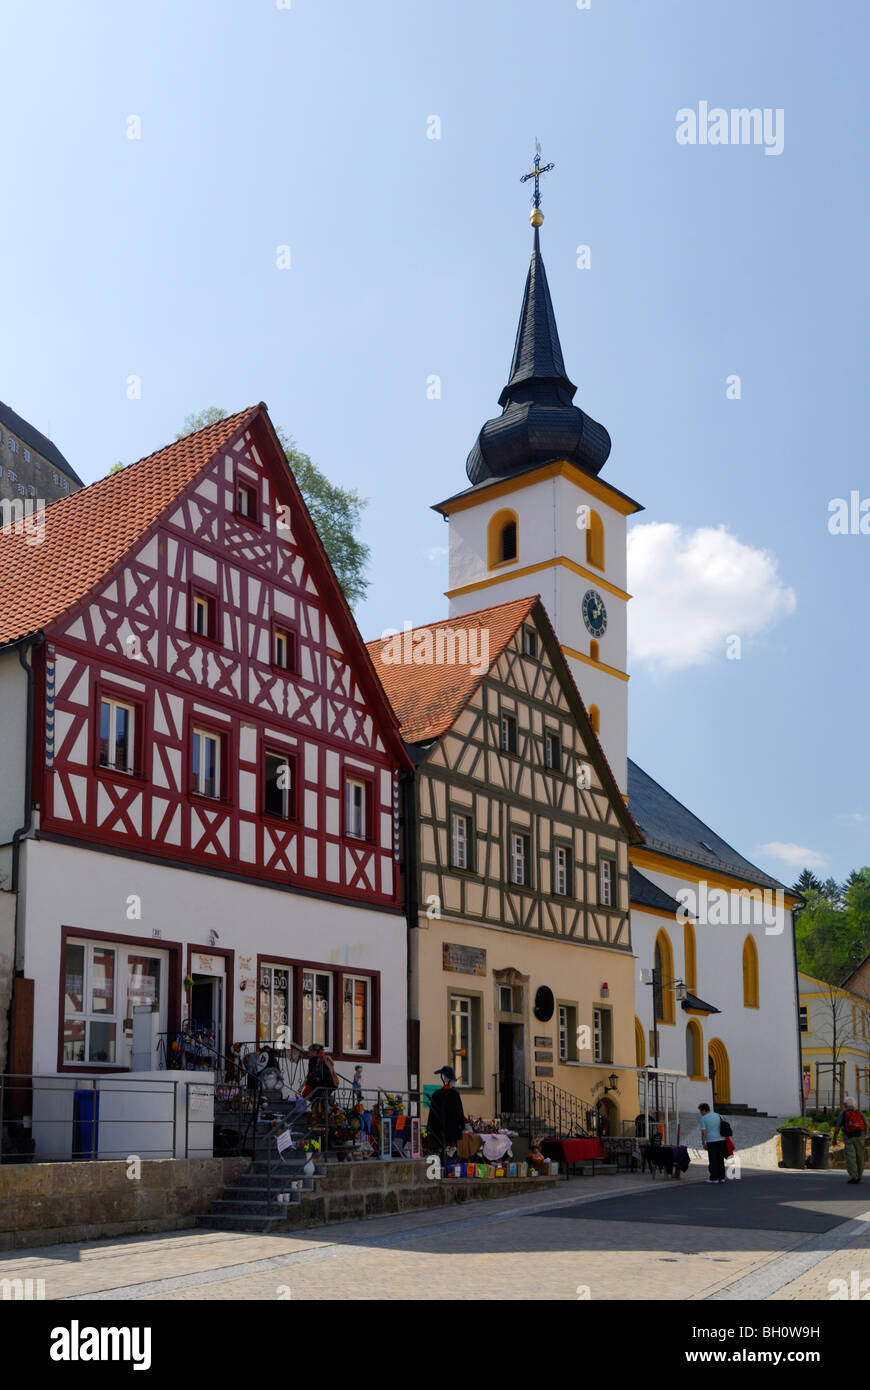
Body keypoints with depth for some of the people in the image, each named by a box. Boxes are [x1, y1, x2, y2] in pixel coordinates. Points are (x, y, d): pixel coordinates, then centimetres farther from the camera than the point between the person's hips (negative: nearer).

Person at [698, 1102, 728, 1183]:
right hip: (721, 1140, 5)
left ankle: (714, 1178, 3)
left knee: (713, 1160, 2)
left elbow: (703, 1132, -11)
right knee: (720, 1159, 11)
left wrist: (703, 1143, -4)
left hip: (711, 1142, -5)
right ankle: (721, 1177, 11)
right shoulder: (718, 1116, 8)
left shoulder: (703, 1118, -6)